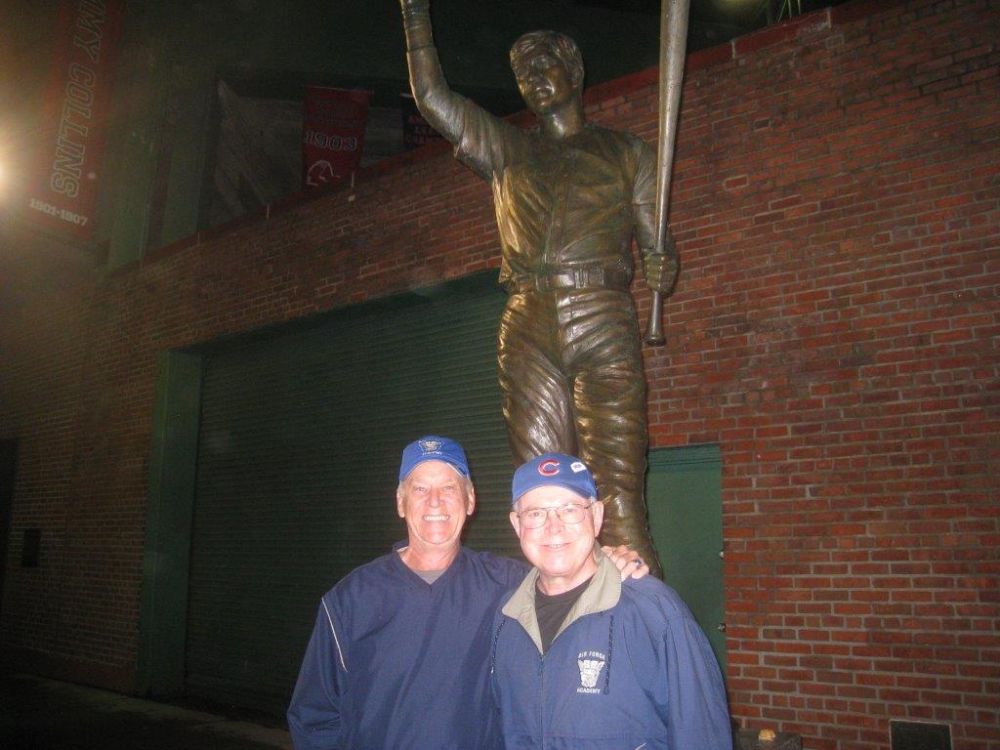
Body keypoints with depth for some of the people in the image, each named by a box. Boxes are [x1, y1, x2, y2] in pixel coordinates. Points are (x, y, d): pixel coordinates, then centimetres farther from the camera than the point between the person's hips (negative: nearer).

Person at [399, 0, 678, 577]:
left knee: (617, 497, -10)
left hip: (604, 327, -2)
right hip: (528, 332, 3)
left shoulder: (627, 152, 18)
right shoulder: (509, 150, 24)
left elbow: (655, 240, 12)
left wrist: (664, 265, -10)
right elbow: (432, 97, 16)